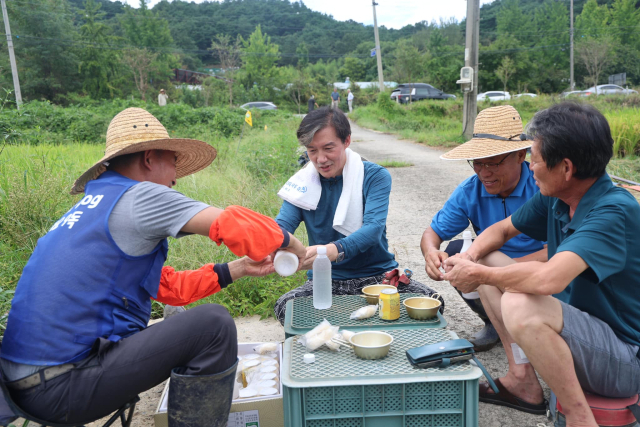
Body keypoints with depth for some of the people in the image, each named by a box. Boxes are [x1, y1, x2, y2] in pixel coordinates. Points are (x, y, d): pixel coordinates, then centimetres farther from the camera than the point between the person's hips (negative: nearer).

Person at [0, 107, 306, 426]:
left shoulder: (95, 205, 16)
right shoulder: (140, 196, -13)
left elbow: (170, 286, 15)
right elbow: (232, 224, -23)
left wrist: (238, 269, 11)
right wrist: (288, 241, -4)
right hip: (61, 387, -10)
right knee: (214, 325, -17)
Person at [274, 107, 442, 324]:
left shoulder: (375, 176, -7)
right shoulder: (303, 182, 2)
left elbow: (373, 229, -22)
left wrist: (334, 251, -43)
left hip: (377, 273, -1)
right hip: (324, 280, 1)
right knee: (284, 307, -28)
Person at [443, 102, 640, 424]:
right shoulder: (554, 198, -3)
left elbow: (549, 278, -42)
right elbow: (502, 229, 11)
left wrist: (478, 274, -26)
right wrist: (471, 257, -10)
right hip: (573, 329, 8)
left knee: (520, 306, -35)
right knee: (488, 262, 6)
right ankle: (523, 380, 8)